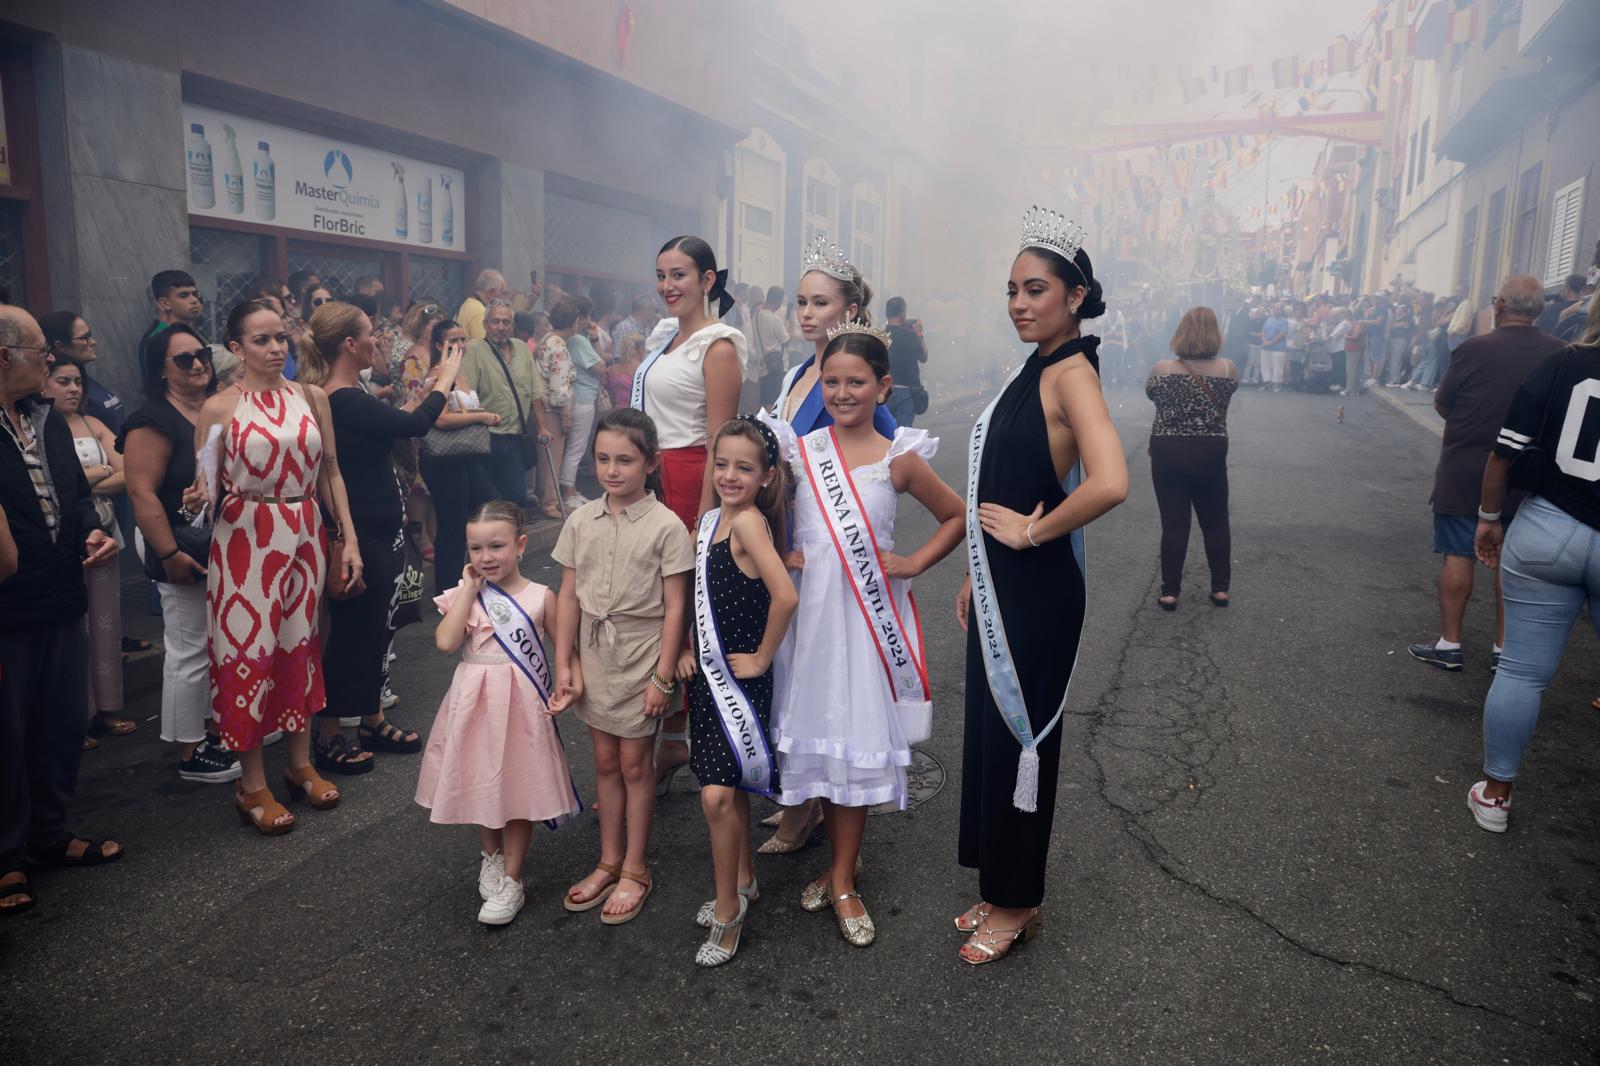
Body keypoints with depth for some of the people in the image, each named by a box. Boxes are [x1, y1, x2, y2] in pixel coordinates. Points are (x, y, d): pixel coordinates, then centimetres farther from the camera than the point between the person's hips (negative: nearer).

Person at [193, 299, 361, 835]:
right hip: (245, 539, -3)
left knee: (300, 645, 13)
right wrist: (201, 495, -23)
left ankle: (300, 763, 29)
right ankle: (252, 785, 15)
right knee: (248, 650, 1)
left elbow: (330, 473, 7)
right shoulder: (218, 409, -5)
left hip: (304, 535, 3)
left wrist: (350, 539, 2)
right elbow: (204, 489, -1)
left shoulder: (312, 398, 4)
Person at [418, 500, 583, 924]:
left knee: (518, 790, 7)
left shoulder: (540, 597, -7)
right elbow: (446, 642, -18)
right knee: (480, 785, 17)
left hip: (521, 706, -2)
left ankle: (511, 880, 23)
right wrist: (469, 589, -14)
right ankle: (491, 857, 43)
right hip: (475, 704, 3)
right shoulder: (466, 595, -2)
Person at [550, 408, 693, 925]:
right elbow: (569, 597, 4)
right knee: (605, 761, 16)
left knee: (634, 763, 7)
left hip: (641, 657, -4)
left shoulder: (666, 527, -13)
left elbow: (674, 607, -11)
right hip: (595, 655, 4)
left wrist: (663, 677, -13)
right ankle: (609, 862, 31)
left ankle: (635, 871, 23)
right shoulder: (581, 521, 0)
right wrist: (565, 665, 2)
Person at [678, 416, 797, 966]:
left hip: (741, 680, -8)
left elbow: (786, 595, -32)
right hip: (707, 674, 8)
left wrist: (762, 657, -20)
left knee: (717, 796, -9)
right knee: (729, 787, 19)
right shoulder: (709, 519, 6)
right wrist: (688, 648, 8)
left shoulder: (750, 520, -20)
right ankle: (744, 882, 37)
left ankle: (728, 910, 10)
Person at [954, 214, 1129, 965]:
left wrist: (1031, 531, -20)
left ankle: (1017, 904, 25)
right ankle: (1001, 889, 34)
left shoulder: (1071, 373, -17)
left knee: (1019, 736, 5)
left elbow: (1109, 483, -34)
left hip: (1038, 590, -9)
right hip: (1000, 586, 9)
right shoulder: (1032, 370, 11)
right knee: (991, 730, 17)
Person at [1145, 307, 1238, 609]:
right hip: (1210, 453, 1)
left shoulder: (1161, 369, -9)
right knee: (1215, 521, 15)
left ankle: (1169, 591, 8)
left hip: (1168, 452, -1)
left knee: (1174, 522, 6)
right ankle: (1220, 588, 20)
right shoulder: (1229, 369, -6)